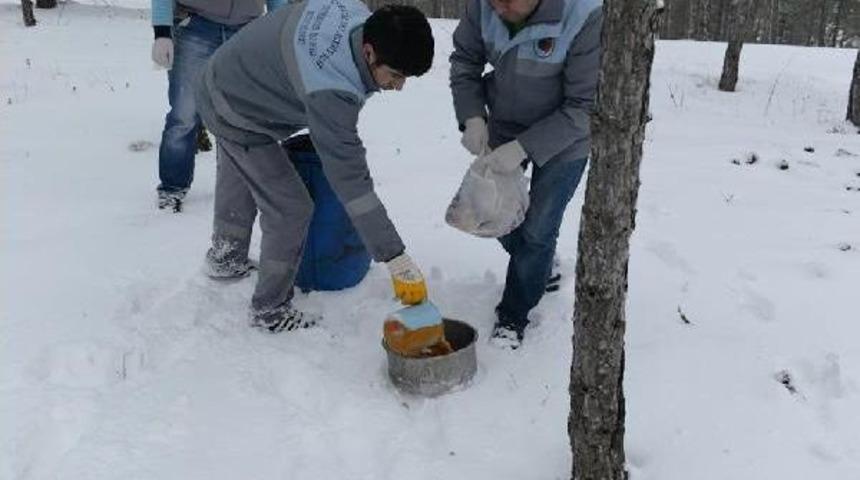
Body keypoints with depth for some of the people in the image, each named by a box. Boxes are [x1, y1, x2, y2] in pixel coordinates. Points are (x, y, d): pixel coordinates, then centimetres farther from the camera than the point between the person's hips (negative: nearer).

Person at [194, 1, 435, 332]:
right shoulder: (330, 93, -42)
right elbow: (350, 180, -41)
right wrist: (396, 259, -40)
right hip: (238, 116, -10)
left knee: (240, 177, 30)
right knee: (291, 209, -8)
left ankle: (226, 259, 56)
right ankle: (270, 310, 11)